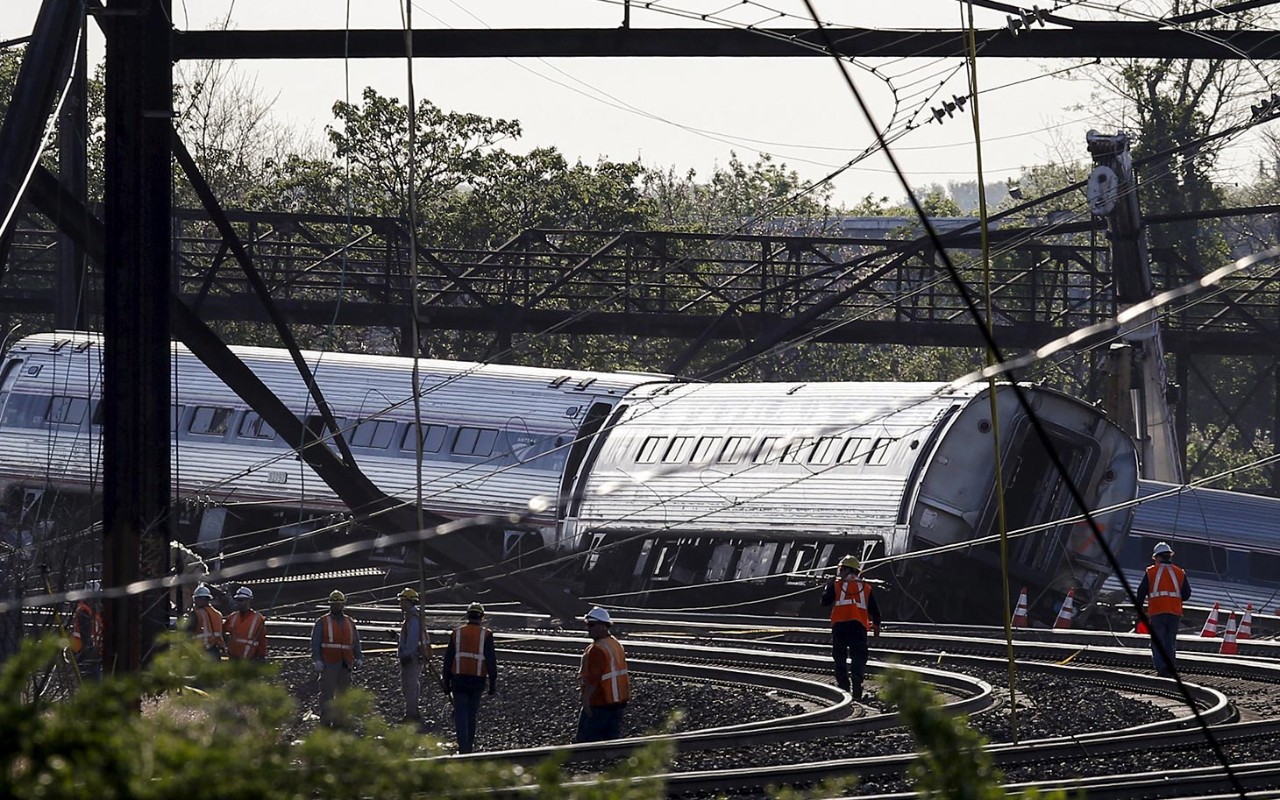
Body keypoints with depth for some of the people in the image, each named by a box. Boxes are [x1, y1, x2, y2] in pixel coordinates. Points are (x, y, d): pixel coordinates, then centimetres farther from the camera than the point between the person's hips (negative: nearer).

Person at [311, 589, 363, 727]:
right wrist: (317, 660, -13)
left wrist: (359, 658, 4)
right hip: (328, 665, -4)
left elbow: (356, 642, 17)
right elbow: (315, 642, -2)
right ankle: (325, 721, -7)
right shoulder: (322, 622, 3)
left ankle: (338, 720, 10)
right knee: (327, 693, -7)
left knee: (342, 693, 5)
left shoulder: (349, 623, 15)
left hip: (345, 666, 4)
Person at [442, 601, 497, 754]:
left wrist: (447, 682, 11)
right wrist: (493, 682, 0)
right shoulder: (486, 634, -1)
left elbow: (448, 659, 6)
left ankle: (463, 746, -15)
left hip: (459, 679, 0)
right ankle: (469, 745, 21)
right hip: (477, 679, 0)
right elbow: (491, 660, -5)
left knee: (460, 714, -1)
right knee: (472, 714, 14)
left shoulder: (456, 633, 5)